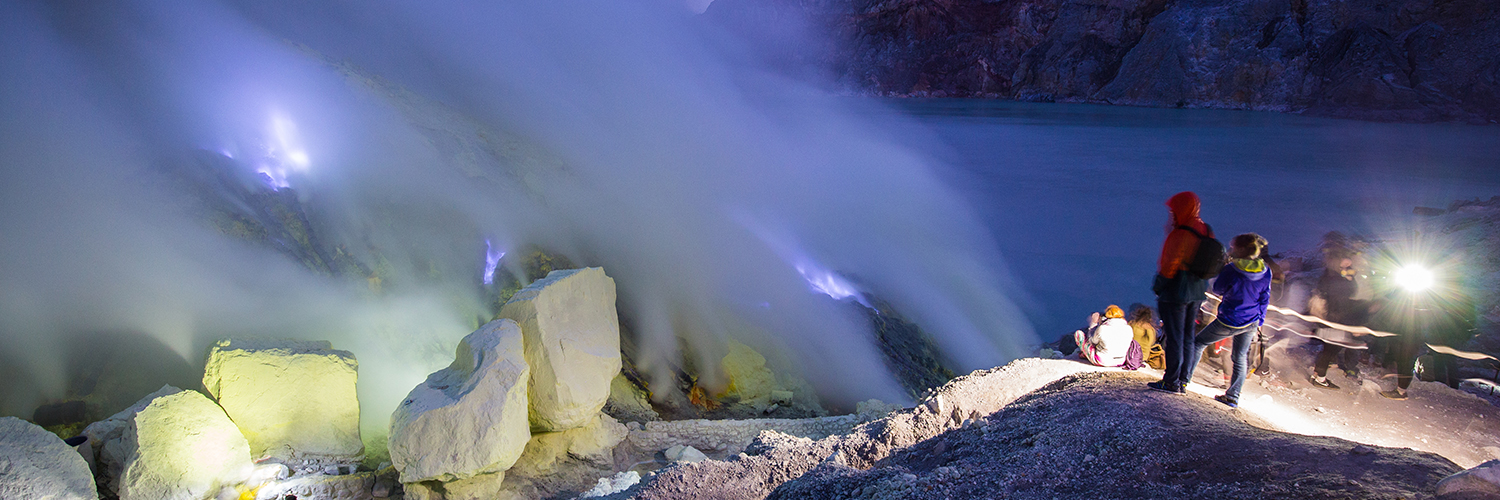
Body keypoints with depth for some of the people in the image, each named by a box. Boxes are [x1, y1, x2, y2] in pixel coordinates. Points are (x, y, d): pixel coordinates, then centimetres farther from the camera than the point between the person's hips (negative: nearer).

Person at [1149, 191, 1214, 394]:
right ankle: (1184, 379, 23)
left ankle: (1172, 382, 5)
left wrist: (1157, 286, -5)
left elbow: (1169, 267, -18)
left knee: (1173, 337, 0)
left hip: (1175, 293, -8)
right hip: (1198, 292, 8)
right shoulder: (1206, 232, 4)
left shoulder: (1179, 235, -21)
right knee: (1187, 336, 16)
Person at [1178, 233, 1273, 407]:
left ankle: (1183, 380, 9)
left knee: (1198, 342, 12)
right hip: (1251, 323, 5)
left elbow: (1218, 289, -4)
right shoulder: (1266, 272, -5)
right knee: (1240, 358, 17)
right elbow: (1264, 300, 5)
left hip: (1230, 322, -5)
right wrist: (1258, 323, 16)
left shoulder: (1231, 270, -22)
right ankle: (1233, 397, 21)